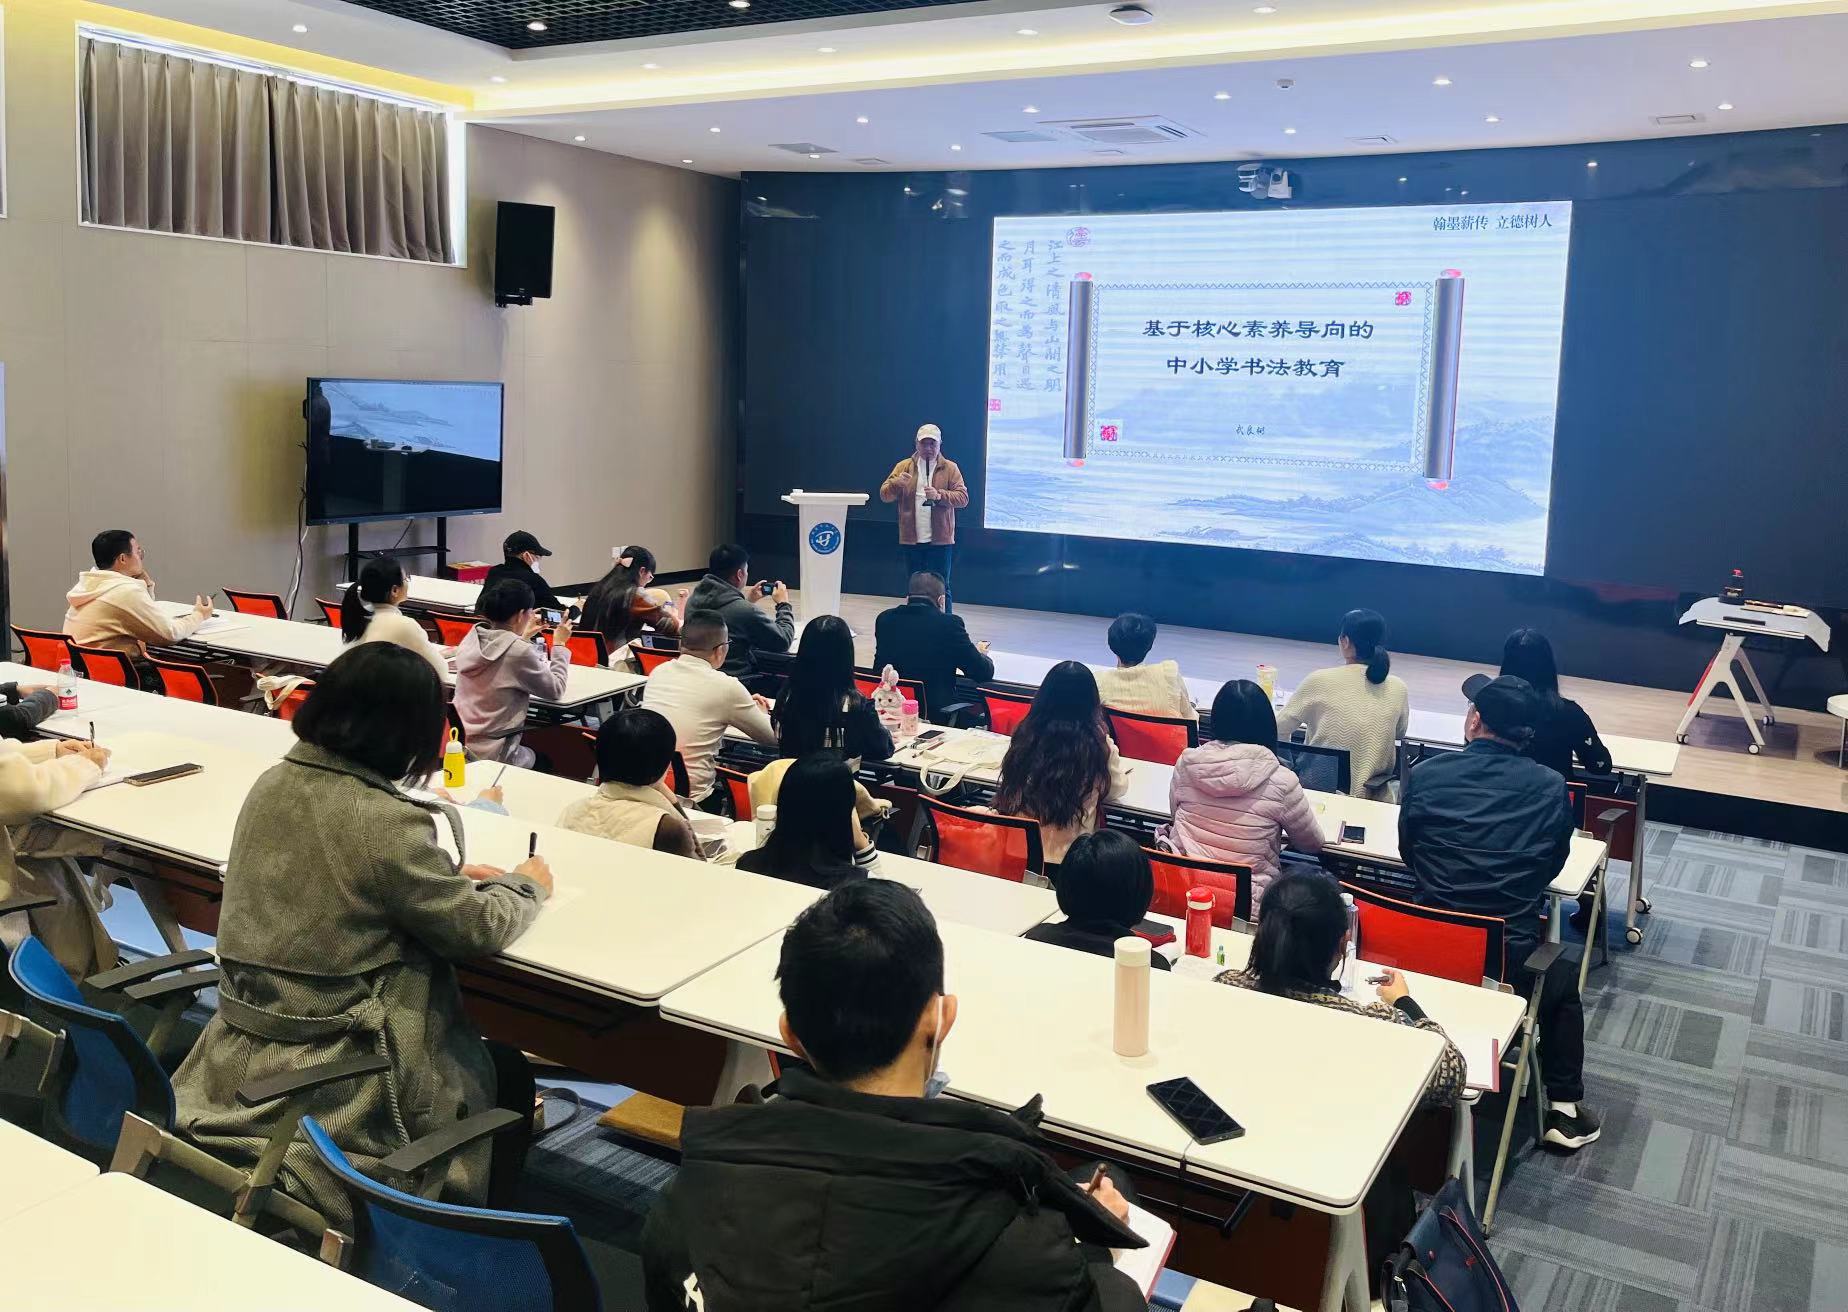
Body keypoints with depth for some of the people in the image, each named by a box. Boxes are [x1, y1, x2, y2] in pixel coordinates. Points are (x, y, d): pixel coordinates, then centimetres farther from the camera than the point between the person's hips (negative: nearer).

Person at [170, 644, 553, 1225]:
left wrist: (447, 874, 12)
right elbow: (477, 929, -13)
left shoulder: (273, 784, -2)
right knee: (508, 1072, 19)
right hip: (336, 1089, -7)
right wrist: (527, 885, 6)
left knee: (481, 1054, 28)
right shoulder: (384, 820, -25)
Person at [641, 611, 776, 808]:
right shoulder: (726, 687, -10)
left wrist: (745, 704, 32)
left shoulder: (658, 672, 7)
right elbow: (772, 736, 3)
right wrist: (762, 712, 25)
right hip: (687, 801, -6)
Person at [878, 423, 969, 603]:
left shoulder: (950, 468, 3)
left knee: (940, 588, -1)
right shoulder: (903, 466, 8)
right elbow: (884, 495, 2)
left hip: (940, 540, -2)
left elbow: (963, 497, -5)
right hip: (911, 539, 3)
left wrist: (940, 495, -22)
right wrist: (897, 483, -19)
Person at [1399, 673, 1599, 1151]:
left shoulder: (1424, 775, -8)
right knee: (1564, 982, 32)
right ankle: (1564, 1110, 33)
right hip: (1511, 956, -1)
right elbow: (1554, 864, 6)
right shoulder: (1550, 786, -9)